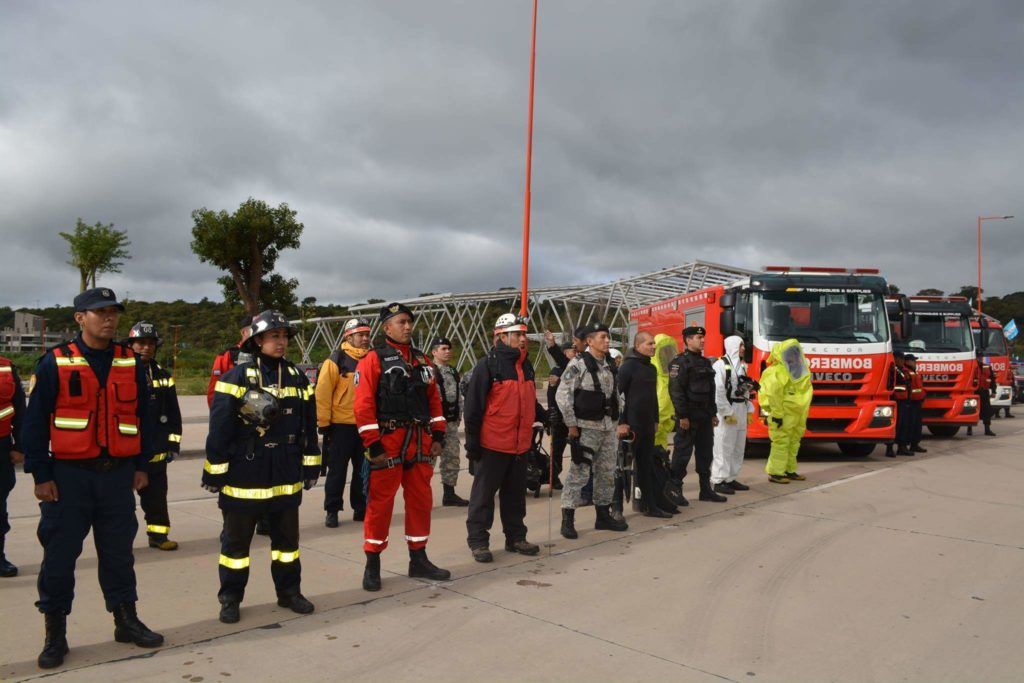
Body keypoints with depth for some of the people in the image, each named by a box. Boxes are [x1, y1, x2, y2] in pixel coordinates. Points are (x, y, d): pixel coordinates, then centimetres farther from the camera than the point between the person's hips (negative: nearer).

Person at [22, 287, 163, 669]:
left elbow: (143, 416, 10)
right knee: (59, 555, 5)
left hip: (118, 474, 3)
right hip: (69, 474, -2)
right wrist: (41, 474, -6)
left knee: (118, 552, 12)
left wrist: (142, 465, 9)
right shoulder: (55, 363, -4)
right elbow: (35, 422, -4)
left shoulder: (131, 363, 5)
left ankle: (126, 620, 26)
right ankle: (55, 633, 20)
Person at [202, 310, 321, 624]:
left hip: (286, 477, 4)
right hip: (244, 476, -4)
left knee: (287, 536, 14)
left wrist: (310, 466, 11)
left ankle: (289, 591, 28)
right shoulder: (237, 377, -8)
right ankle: (230, 598, 21)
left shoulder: (297, 378, 7)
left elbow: (308, 425, 11)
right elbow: (219, 428, -10)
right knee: (236, 538, 8)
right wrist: (215, 471, -10)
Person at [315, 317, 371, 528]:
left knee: (364, 470, 12)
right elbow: (322, 392, -10)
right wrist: (324, 423, -11)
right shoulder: (336, 360, -8)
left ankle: (361, 509, 24)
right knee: (337, 471, 4)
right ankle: (332, 511, 14)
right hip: (342, 425, -5)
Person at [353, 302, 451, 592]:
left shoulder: (422, 360, 14)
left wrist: (438, 435, 9)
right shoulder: (374, 360, -5)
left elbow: (434, 399, 16)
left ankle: (418, 560, 24)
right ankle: (372, 565, 13)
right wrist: (374, 445, -16)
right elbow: (363, 405, -12)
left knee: (421, 501, 11)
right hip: (388, 444, -6)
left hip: (420, 443, 6)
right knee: (380, 503, 1)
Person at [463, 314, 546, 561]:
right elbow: (473, 405, -12)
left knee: (516, 494, 16)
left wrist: (541, 417, 9)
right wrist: (472, 441, -13)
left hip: (521, 444, 7)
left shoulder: (526, 365, 12)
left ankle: (516, 537, 28)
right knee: (483, 494, 3)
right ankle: (478, 541, 13)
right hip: (493, 445, -7)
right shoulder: (488, 365, -11)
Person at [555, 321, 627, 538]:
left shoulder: (608, 365, 14)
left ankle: (603, 515, 24)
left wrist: (616, 421, 16)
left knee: (607, 473, 12)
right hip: (586, 428, -7)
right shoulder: (578, 364, -10)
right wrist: (571, 425, -14)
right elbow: (562, 395, -14)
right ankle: (567, 519, 0)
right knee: (579, 473, -7)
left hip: (608, 428, 7)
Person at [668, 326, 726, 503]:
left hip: (705, 416, 9)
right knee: (682, 453, -4)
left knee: (706, 453, 11)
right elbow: (676, 390, -18)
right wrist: (682, 416, -22)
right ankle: (675, 489, 4)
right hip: (689, 416, -8)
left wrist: (713, 413, 18)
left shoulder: (705, 362, 18)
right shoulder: (680, 362, -10)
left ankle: (706, 490, 18)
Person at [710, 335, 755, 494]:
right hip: (726, 411, -8)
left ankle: (731, 479, 21)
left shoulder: (742, 365, 15)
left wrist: (749, 409, 12)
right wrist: (727, 413, -17)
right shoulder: (720, 365, -11)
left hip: (741, 411, 9)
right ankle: (718, 481, 0)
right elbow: (718, 392, -17)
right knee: (723, 448, -6)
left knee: (738, 447, 11)